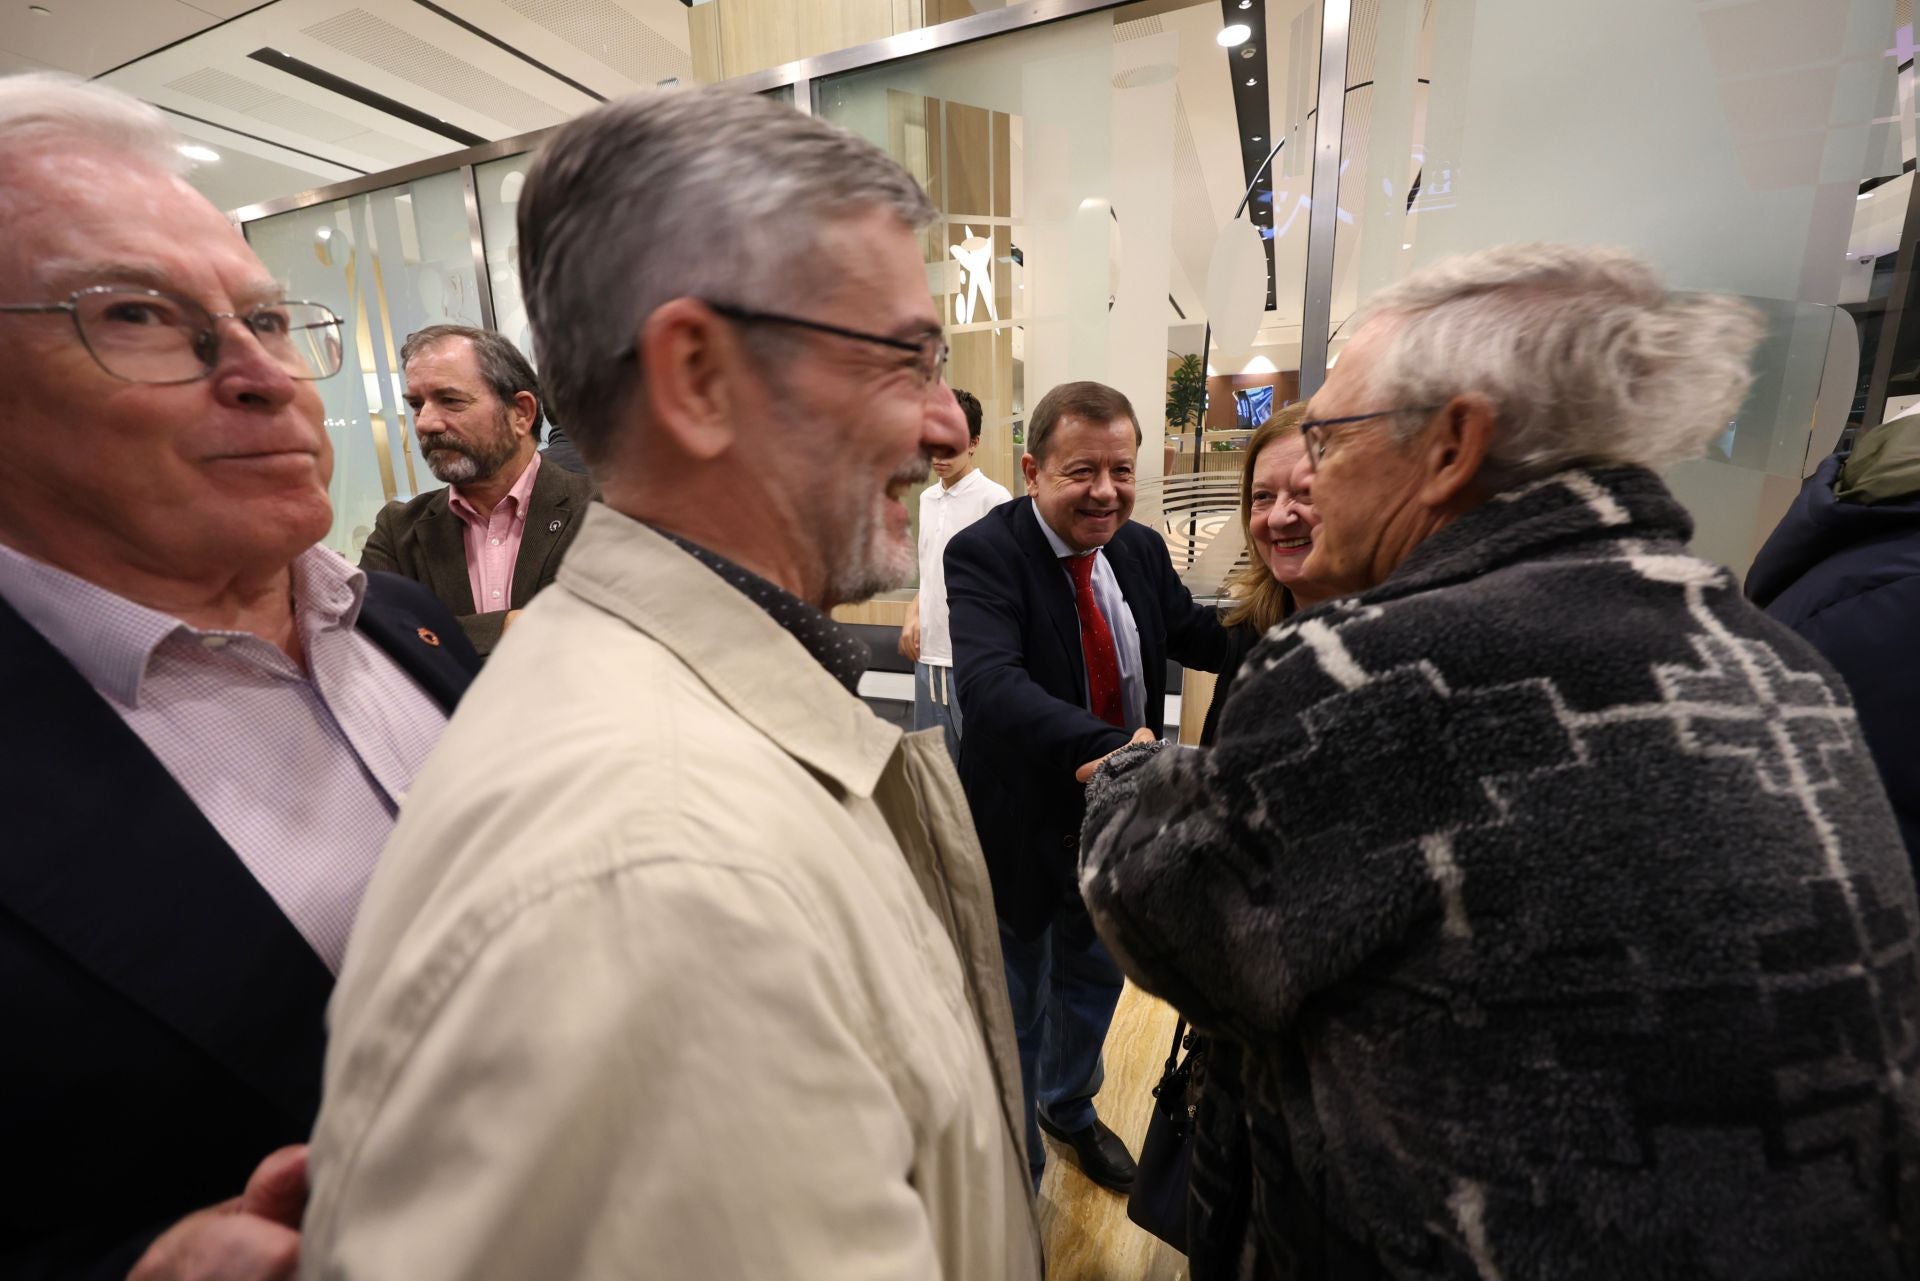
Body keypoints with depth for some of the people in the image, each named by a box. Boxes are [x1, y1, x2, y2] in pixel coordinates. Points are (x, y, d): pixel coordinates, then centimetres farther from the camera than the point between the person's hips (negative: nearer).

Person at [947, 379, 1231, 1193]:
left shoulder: (1140, 549, -3)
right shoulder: (985, 553, -24)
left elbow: (1195, 635, 8)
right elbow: (988, 681, -39)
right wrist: (1105, 745, -53)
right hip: (1024, 824, -6)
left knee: (1096, 977, 29)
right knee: (1016, 1012, 16)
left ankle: (1069, 1106, 59)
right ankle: (1017, 1177, 44)